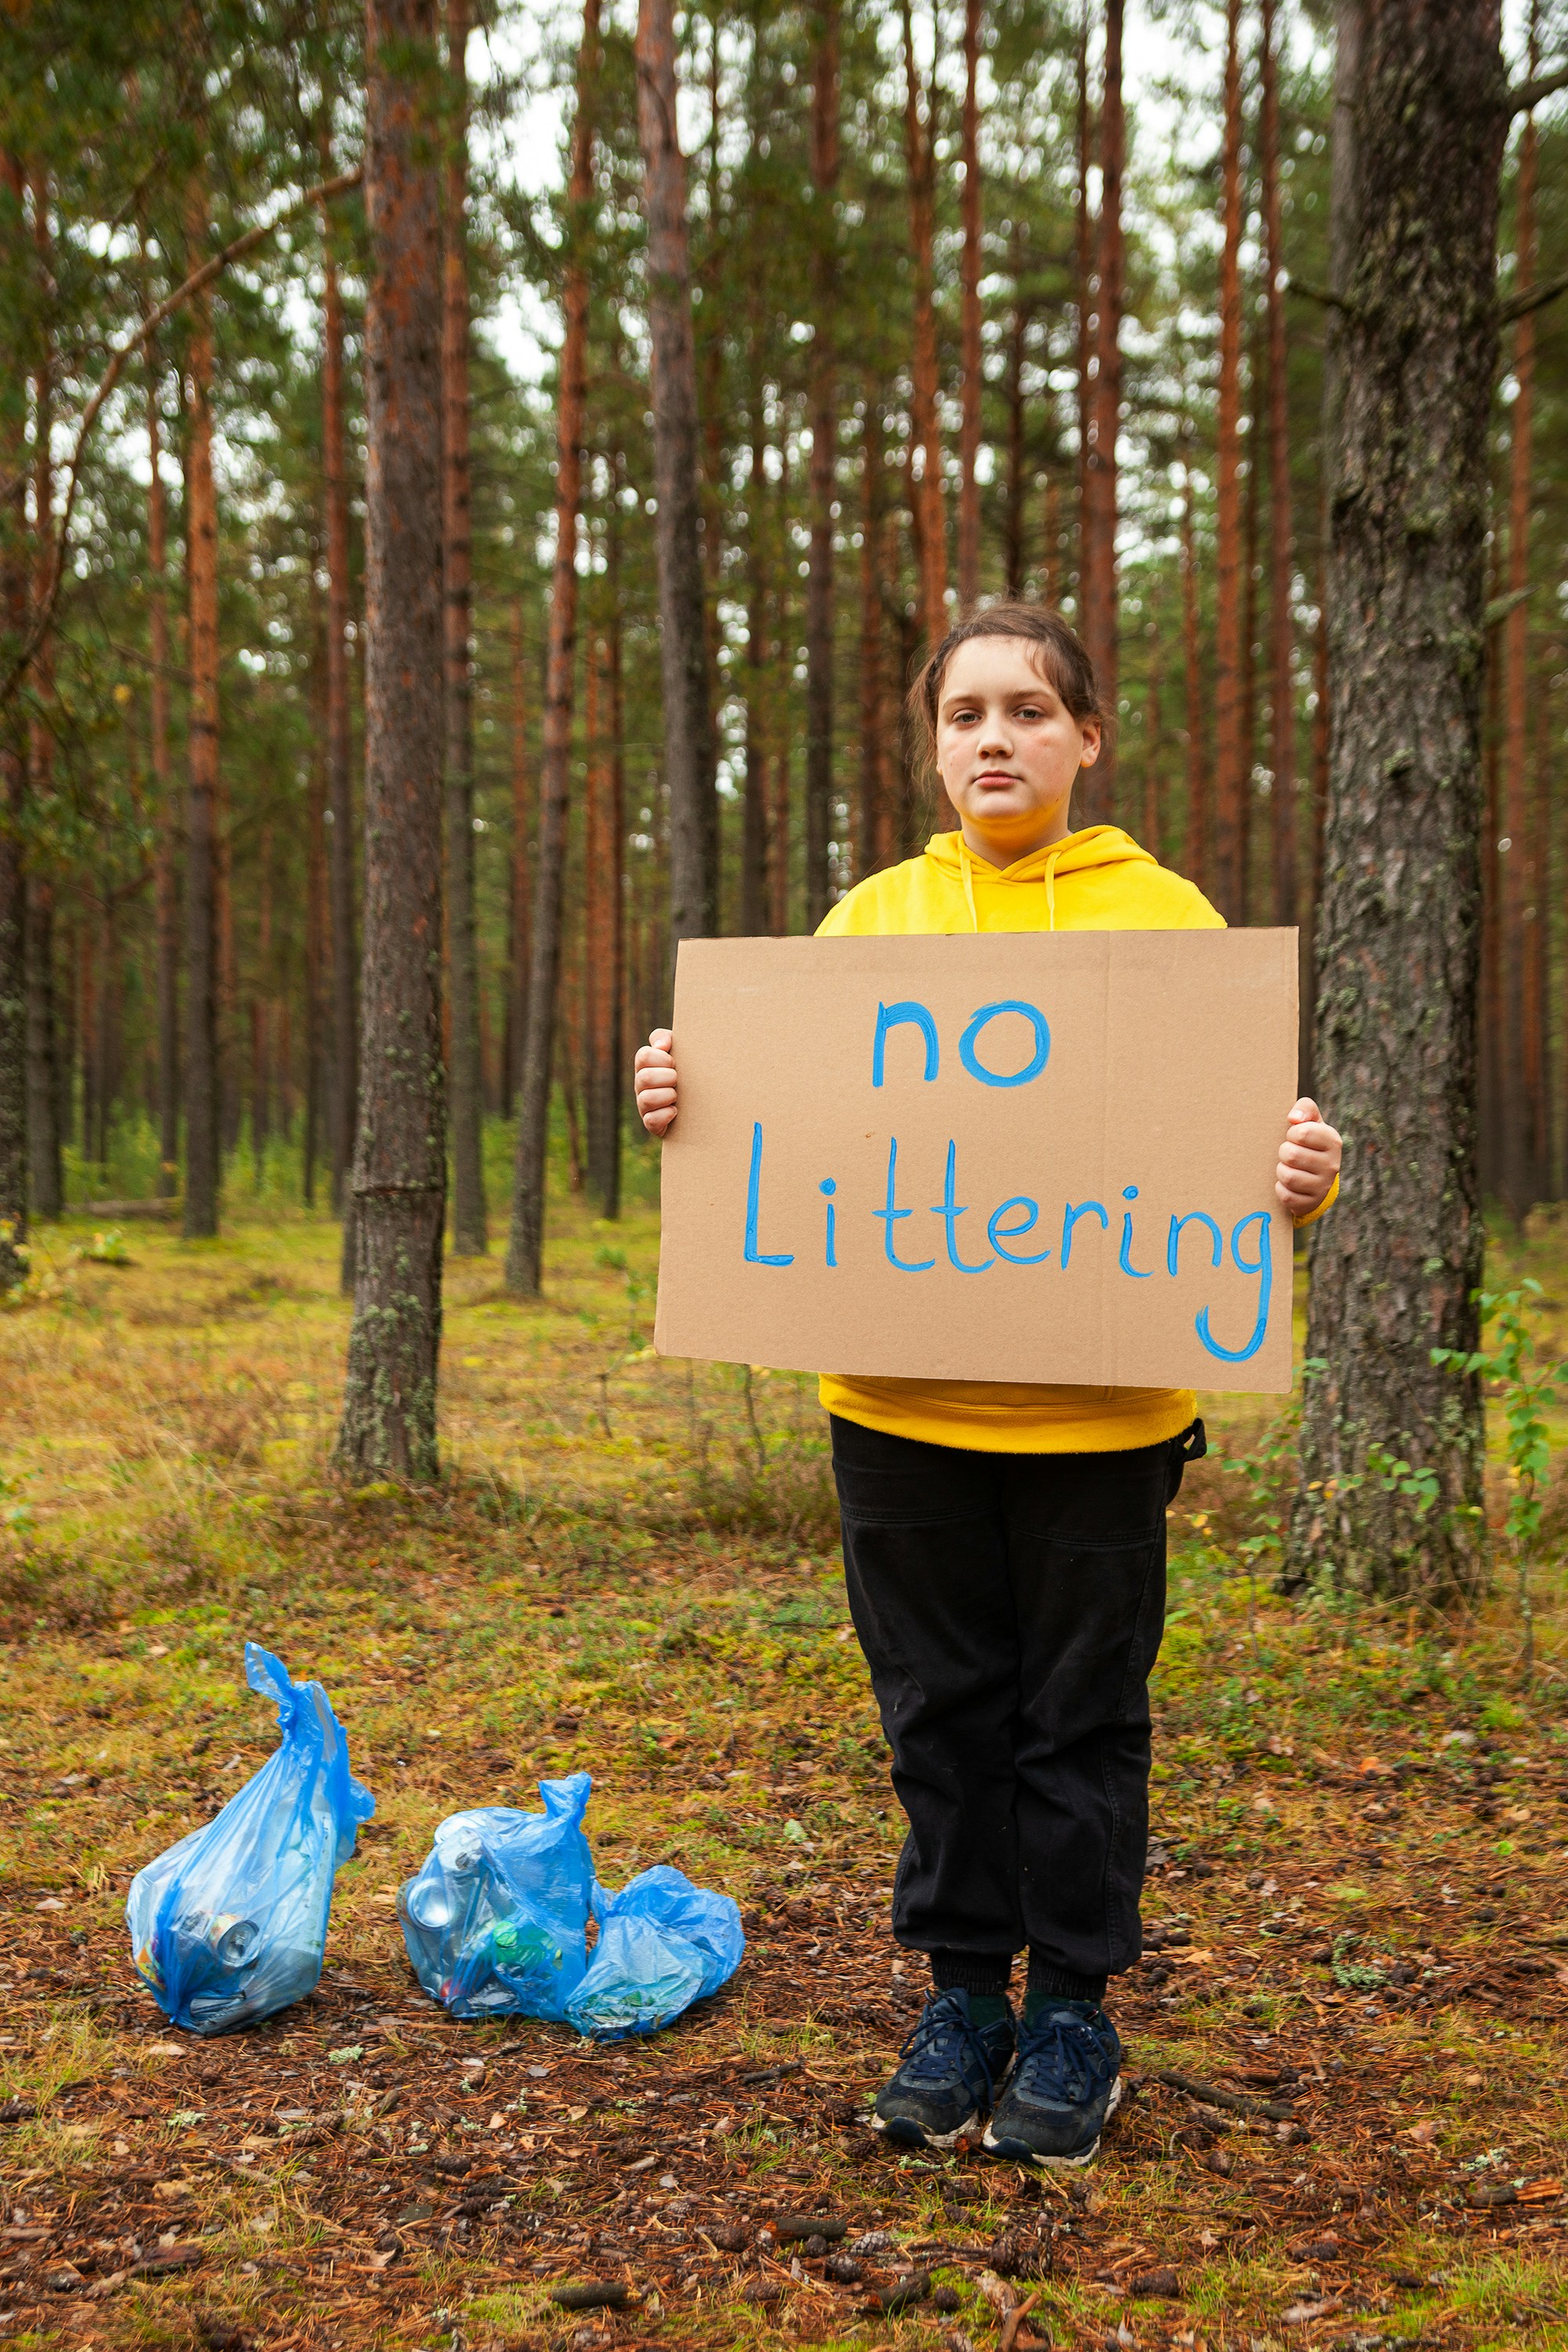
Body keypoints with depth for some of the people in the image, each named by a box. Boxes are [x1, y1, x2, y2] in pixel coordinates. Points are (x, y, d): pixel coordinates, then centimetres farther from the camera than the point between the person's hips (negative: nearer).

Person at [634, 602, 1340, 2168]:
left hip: (1099, 1403, -2)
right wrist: (684, 1106, -10)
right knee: (942, 1710, 12)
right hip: (900, 1402, 3)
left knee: (1079, 1717, 8)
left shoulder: (1163, 916, 2)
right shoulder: (870, 919, 9)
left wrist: (1301, 1179, -21)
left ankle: (1073, 2017, 25)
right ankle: (962, 1996, 28)